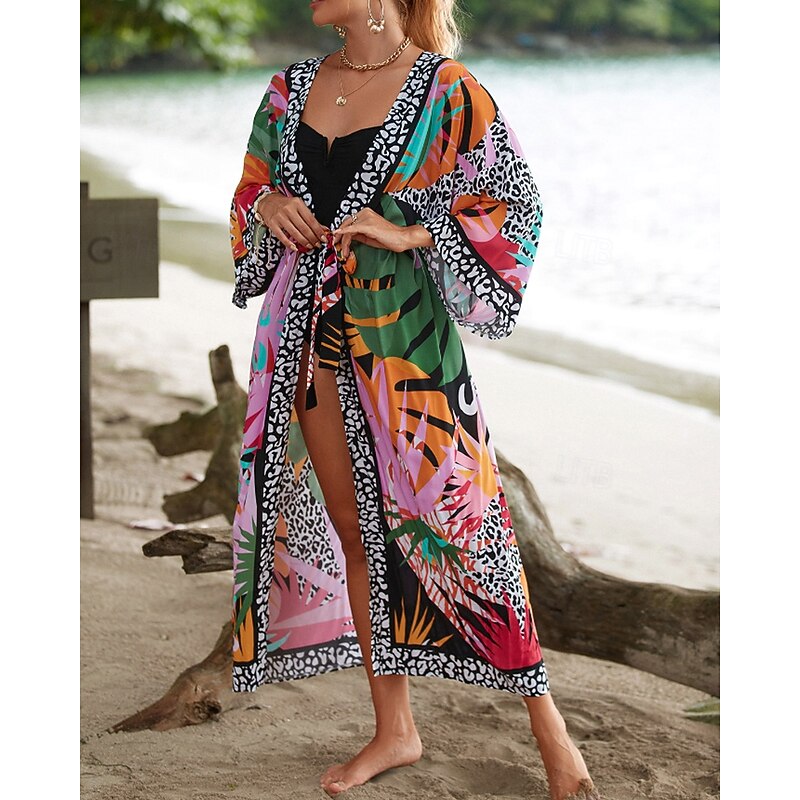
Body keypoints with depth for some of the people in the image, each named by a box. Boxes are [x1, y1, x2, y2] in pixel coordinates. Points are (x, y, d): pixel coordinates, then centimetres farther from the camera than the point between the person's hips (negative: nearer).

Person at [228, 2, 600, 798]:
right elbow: (250, 187, 22)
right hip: (310, 333, 6)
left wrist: (409, 234, -19)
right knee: (353, 529, 11)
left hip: (402, 332, -6)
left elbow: (517, 202, -8)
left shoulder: (445, 90, -7)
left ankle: (548, 726, 8)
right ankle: (394, 730, 24)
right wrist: (268, 203, -2)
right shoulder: (293, 87, 10)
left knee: (453, 515, -6)